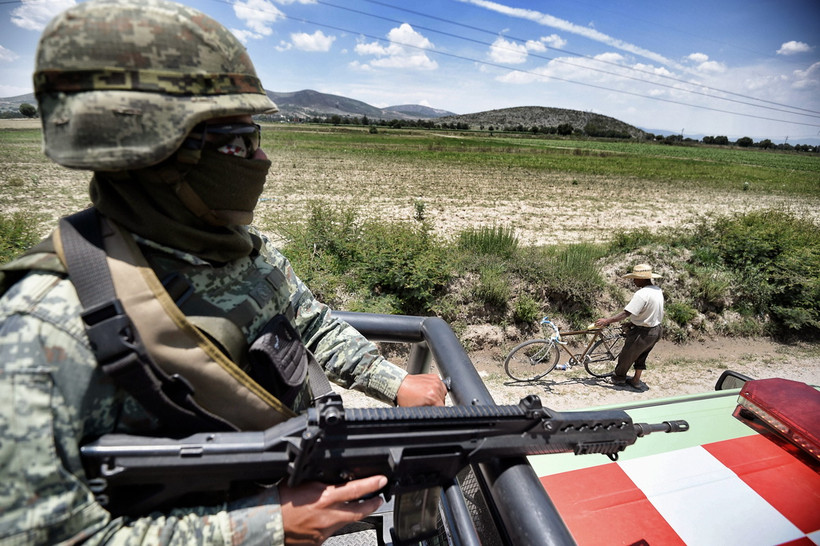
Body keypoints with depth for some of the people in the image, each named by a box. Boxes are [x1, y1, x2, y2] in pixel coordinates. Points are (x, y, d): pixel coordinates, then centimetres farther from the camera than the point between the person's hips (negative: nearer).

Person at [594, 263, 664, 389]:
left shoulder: (642, 294, -27)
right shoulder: (657, 290, 3)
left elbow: (626, 313, -30)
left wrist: (606, 321, -25)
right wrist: (633, 323, 13)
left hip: (643, 333, -9)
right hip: (656, 330, 9)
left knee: (627, 355, 12)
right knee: (641, 356, 25)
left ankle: (618, 377, 31)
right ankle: (636, 380, 37)